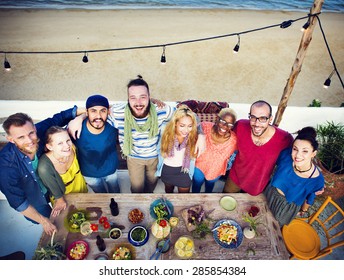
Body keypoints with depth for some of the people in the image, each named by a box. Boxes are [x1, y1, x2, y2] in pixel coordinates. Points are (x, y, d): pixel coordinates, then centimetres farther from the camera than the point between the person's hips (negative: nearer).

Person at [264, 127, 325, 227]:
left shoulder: (317, 180, -33)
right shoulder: (286, 154, -31)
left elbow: (309, 199, -11)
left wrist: (303, 210, 8)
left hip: (287, 207, -2)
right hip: (269, 194, 2)